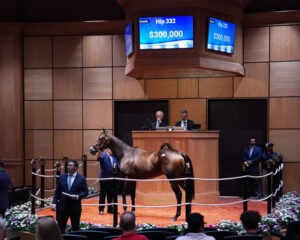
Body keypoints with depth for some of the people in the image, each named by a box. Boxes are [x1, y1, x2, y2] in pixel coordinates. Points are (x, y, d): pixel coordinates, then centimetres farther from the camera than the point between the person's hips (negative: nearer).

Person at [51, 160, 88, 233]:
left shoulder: (82, 179, -2)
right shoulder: (62, 177, 6)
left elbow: (86, 192, -1)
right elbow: (57, 191, 6)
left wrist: (78, 196, -18)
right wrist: (54, 203, -3)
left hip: (75, 207, -2)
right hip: (62, 207, 2)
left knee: (75, 228, 8)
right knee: (60, 228, 4)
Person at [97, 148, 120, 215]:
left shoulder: (114, 158, 11)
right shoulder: (104, 156, -7)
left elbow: (118, 166, 10)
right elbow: (99, 158, -27)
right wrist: (99, 156, -50)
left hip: (112, 179, 6)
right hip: (104, 179, -5)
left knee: (110, 195, 13)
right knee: (102, 195, 3)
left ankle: (110, 209, 23)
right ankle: (101, 209, 10)